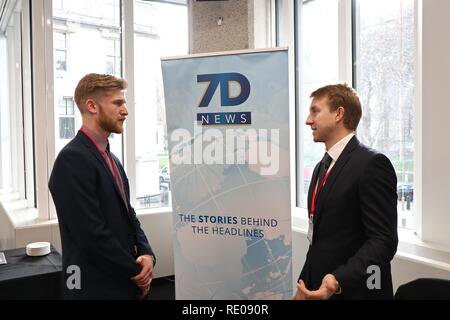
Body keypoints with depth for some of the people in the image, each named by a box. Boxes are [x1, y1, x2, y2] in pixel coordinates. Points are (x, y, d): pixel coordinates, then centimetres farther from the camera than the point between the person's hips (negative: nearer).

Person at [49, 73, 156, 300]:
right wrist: (136, 272, -12)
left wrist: (146, 254, -5)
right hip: (97, 288, -8)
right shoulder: (72, 159, -19)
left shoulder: (110, 159, 10)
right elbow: (92, 235, -23)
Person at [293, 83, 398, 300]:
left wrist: (338, 280, -32)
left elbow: (383, 240, -21)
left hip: (353, 291, -7)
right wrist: (304, 285, 11)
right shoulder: (322, 167, 11)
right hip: (317, 288, 7)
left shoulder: (372, 164, -15)